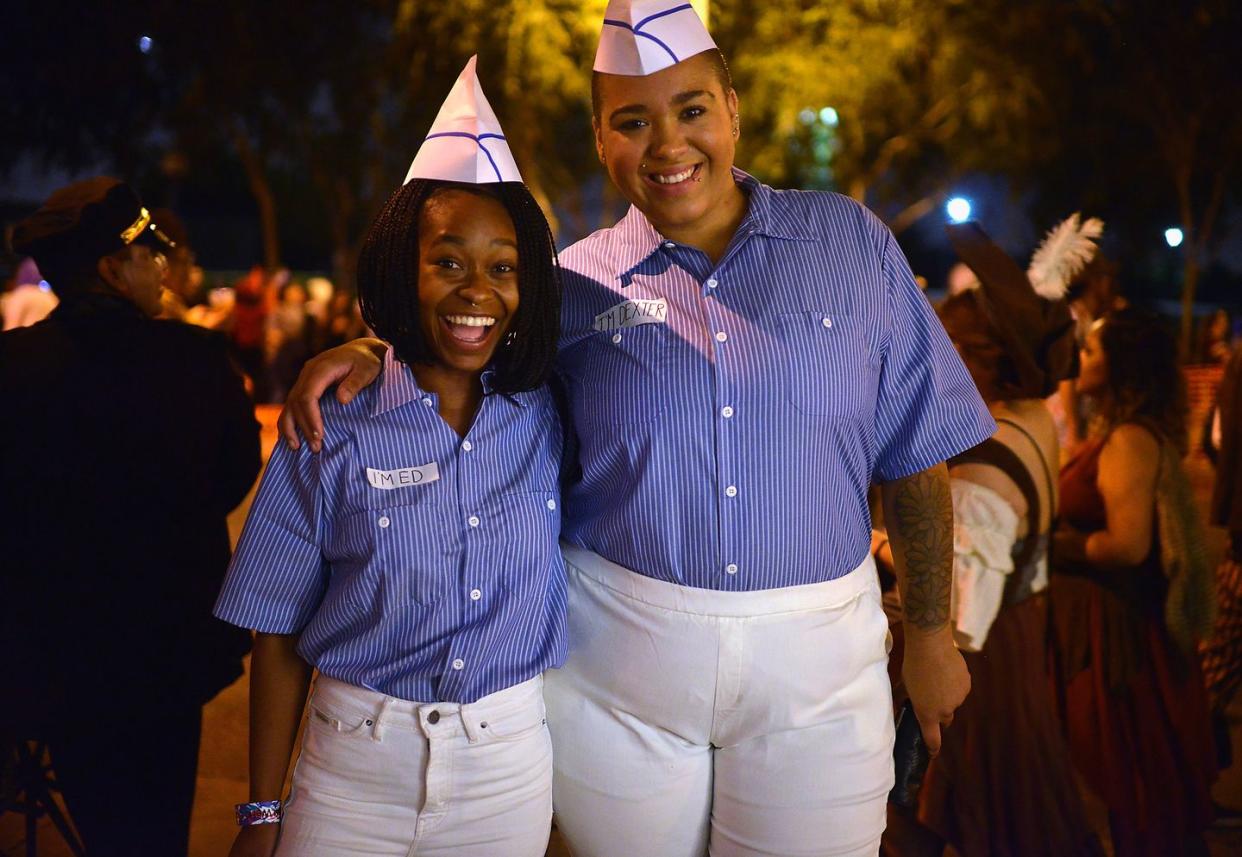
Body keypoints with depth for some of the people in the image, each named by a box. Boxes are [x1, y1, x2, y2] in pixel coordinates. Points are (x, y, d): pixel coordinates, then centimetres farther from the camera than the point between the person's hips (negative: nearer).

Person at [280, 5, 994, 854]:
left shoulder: (850, 242, 1)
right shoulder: (577, 283, 1)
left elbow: (917, 456, 4)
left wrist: (932, 633, 6)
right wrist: (365, 353, -6)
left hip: (815, 667, 0)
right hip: (615, 660, 1)